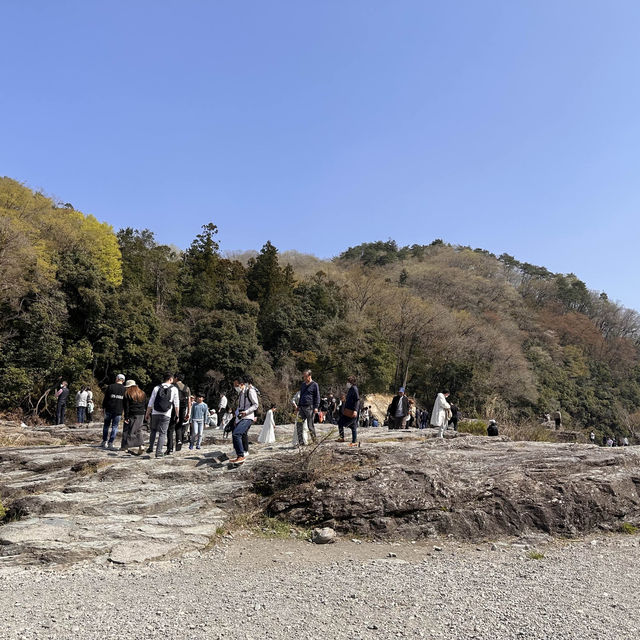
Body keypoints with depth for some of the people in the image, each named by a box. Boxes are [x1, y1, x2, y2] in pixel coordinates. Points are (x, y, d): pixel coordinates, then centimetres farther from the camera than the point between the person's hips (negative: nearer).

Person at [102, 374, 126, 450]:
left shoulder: (110, 387, -3)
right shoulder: (125, 389, 1)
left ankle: (104, 442, 19)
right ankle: (110, 444, -1)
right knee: (114, 427, 4)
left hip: (109, 410, 0)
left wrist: (103, 407, 7)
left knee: (106, 426, 15)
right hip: (118, 411, 0)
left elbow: (105, 398, -1)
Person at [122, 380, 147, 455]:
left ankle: (130, 448, -8)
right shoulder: (142, 394, 13)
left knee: (129, 431, 0)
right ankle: (140, 448, 8)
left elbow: (126, 407, -10)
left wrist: (126, 417, -10)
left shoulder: (127, 394, -5)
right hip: (141, 415, 6)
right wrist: (144, 415, 16)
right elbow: (145, 406, 14)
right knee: (138, 431, 12)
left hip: (132, 415, -6)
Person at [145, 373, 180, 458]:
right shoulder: (174, 389, 0)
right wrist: (177, 415, 8)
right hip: (166, 414, -2)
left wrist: (147, 414, 13)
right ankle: (159, 452, -3)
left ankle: (150, 448, 21)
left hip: (155, 413, 2)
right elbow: (176, 404, 0)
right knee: (162, 433, 2)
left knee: (153, 430, 21)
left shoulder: (156, 388, 4)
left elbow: (150, 403, 4)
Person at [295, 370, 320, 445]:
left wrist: (316, 407, -10)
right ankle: (300, 441, 1)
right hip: (302, 407, 6)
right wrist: (298, 405, 20)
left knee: (310, 425, -4)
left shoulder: (314, 385, -1)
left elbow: (317, 397, -3)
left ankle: (315, 440, 10)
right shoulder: (303, 385, 18)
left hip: (310, 407, -6)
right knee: (298, 423, -3)